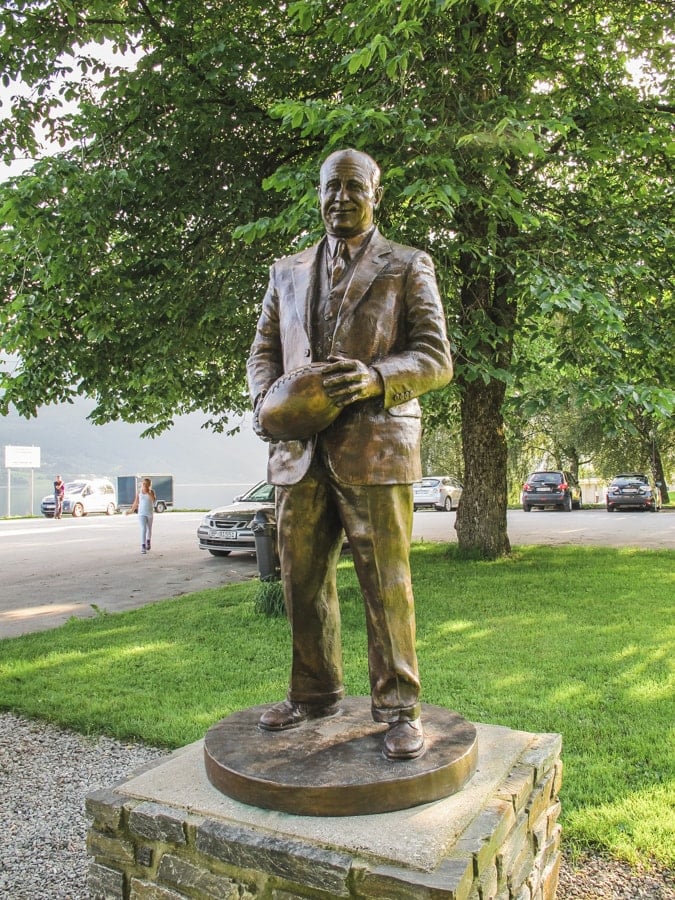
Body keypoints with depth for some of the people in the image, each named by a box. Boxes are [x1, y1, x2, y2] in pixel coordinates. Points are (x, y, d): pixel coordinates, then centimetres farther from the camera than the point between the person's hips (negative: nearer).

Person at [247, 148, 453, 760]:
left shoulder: (408, 267, 9)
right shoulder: (287, 272, 21)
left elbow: (436, 358, 0)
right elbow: (264, 351, 20)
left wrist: (377, 377, -19)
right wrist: (265, 399, -2)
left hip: (375, 446, -4)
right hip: (300, 450, 4)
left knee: (386, 583, -1)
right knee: (303, 581, 10)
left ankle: (399, 708, 14)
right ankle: (314, 694, 28)